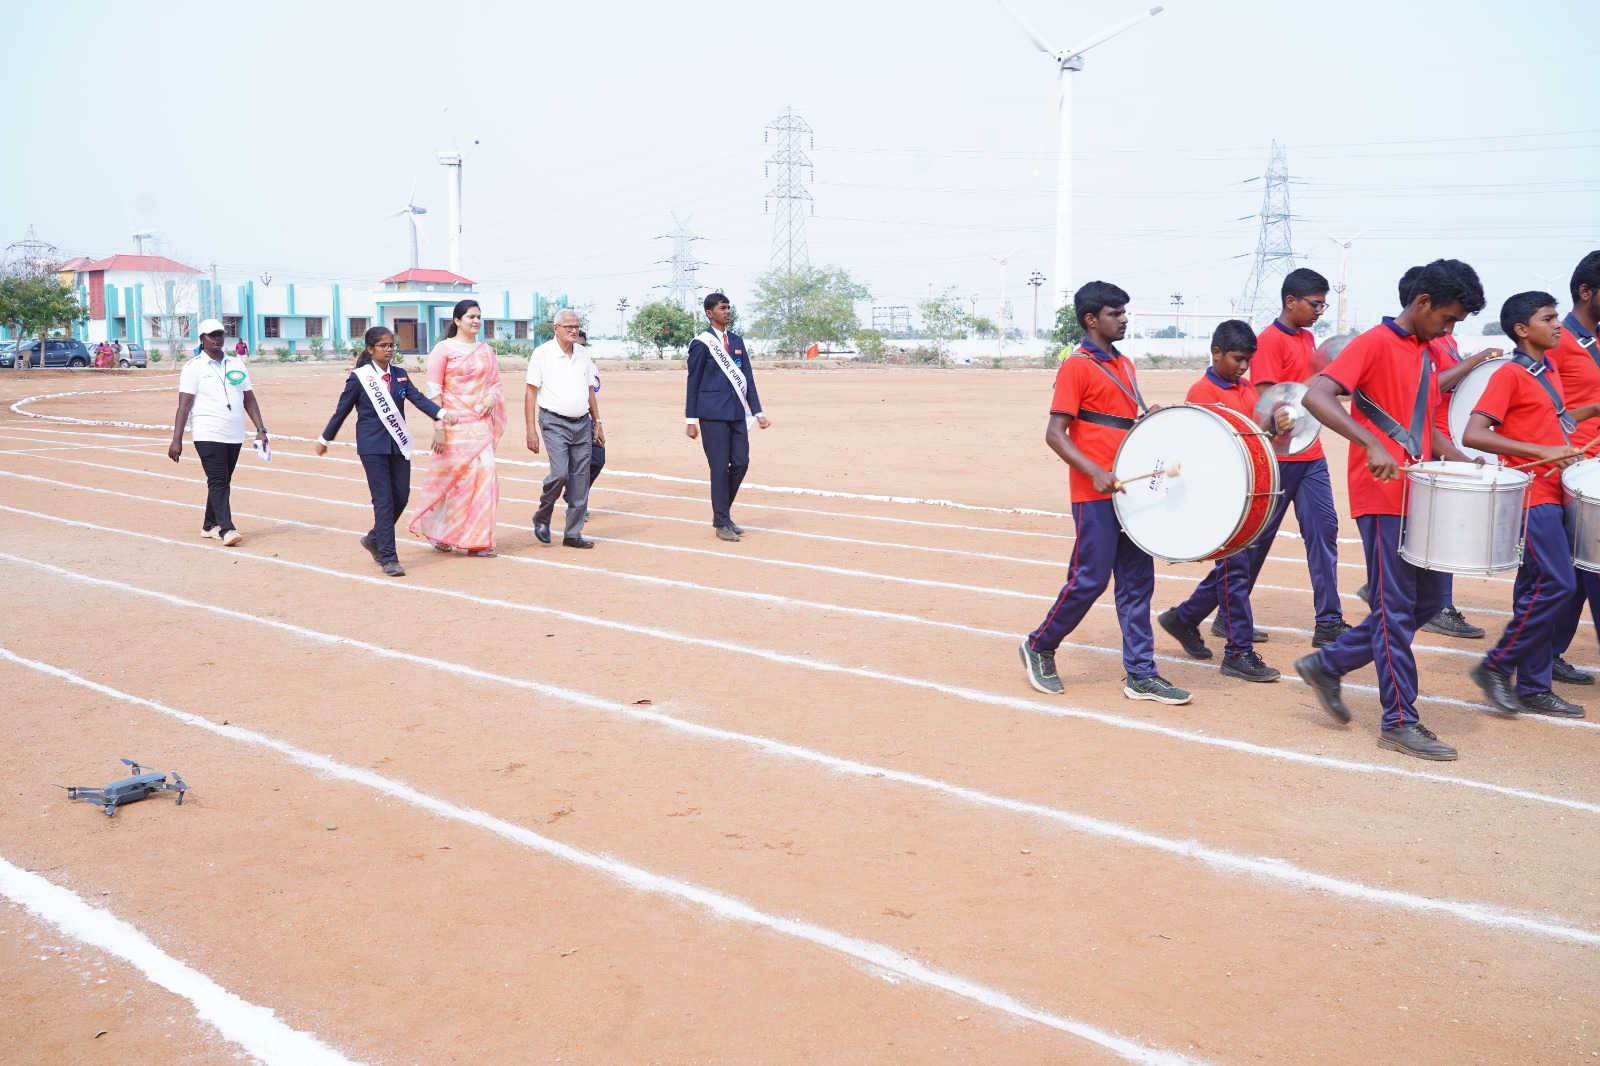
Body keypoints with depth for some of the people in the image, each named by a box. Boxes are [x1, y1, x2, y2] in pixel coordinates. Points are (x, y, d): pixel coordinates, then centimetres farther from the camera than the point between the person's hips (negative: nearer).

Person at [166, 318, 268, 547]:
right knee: (218, 482, -13)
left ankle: (209, 526, 23)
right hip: (208, 435, -5)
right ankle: (226, 530, -19)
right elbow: (184, 405, -7)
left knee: (222, 482, 11)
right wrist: (176, 440, -13)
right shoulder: (193, 367, -1)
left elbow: (249, 400, 14)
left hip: (235, 436, 5)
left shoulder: (236, 365, 13)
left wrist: (261, 429, 3)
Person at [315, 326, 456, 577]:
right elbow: (342, 410, 5)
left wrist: (441, 414, -21)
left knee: (401, 496, 4)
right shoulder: (359, 377, -3)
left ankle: (374, 539, 29)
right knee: (384, 500, -7)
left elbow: (418, 399, -4)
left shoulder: (400, 375, 9)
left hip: (399, 444, 5)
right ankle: (388, 558, -1)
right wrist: (324, 439, 12)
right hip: (373, 446, -5)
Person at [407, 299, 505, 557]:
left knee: (484, 472, -4)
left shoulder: (486, 351, 14)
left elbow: (496, 381, 19)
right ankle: (437, 533, 17)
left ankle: (477, 539, 4)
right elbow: (433, 390, -6)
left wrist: (491, 397, -5)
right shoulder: (444, 349, -2)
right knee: (451, 473, -1)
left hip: (480, 422, 4)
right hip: (454, 422, -4)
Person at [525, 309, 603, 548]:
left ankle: (573, 534, 11)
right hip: (555, 423, -5)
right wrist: (531, 430, -11)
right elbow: (531, 393, -5)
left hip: (583, 423, 5)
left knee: (580, 480, 3)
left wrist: (597, 423, 14)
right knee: (560, 473, -18)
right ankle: (541, 519, 7)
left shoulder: (583, 353, 10)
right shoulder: (542, 353, -4)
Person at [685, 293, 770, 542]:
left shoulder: (737, 341, 14)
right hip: (713, 414, -6)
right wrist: (691, 419, -5)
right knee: (720, 467, -4)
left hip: (737, 412, 6)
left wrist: (757, 411, 6)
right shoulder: (701, 343, -3)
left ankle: (723, 513, 21)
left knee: (741, 462, 4)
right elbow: (693, 382, -2)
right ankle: (721, 523, 6)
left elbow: (748, 378, 13)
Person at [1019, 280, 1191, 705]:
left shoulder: (1124, 365, 16)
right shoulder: (1076, 367, -9)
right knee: (1089, 579, -3)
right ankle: (1039, 647, 18)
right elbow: (1055, 434, -14)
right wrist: (1095, 473, -24)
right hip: (1095, 494, -8)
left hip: (1130, 489, 8)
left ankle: (1140, 674, 12)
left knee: (1137, 581, 7)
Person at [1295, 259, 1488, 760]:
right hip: (1382, 497, -9)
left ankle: (1328, 664, 22)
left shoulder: (1426, 354, 15)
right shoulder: (1375, 343, -11)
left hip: (1417, 496, 9)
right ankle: (1400, 722, 6)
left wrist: (1466, 464, 7)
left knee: (1428, 599, 13)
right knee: (1397, 607, -3)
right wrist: (1372, 445, -34)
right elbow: (1316, 397, -24)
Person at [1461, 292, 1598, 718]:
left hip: (1552, 495, 8)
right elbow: (1473, 434, -21)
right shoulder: (1509, 375, -10)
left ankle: (1533, 688, 14)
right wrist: (1542, 452, -25)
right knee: (1558, 584, -12)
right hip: (1530, 496, -8)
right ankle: (1496, 667, 0)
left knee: (1537, 587, 9)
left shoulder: (1550, 373, 15)